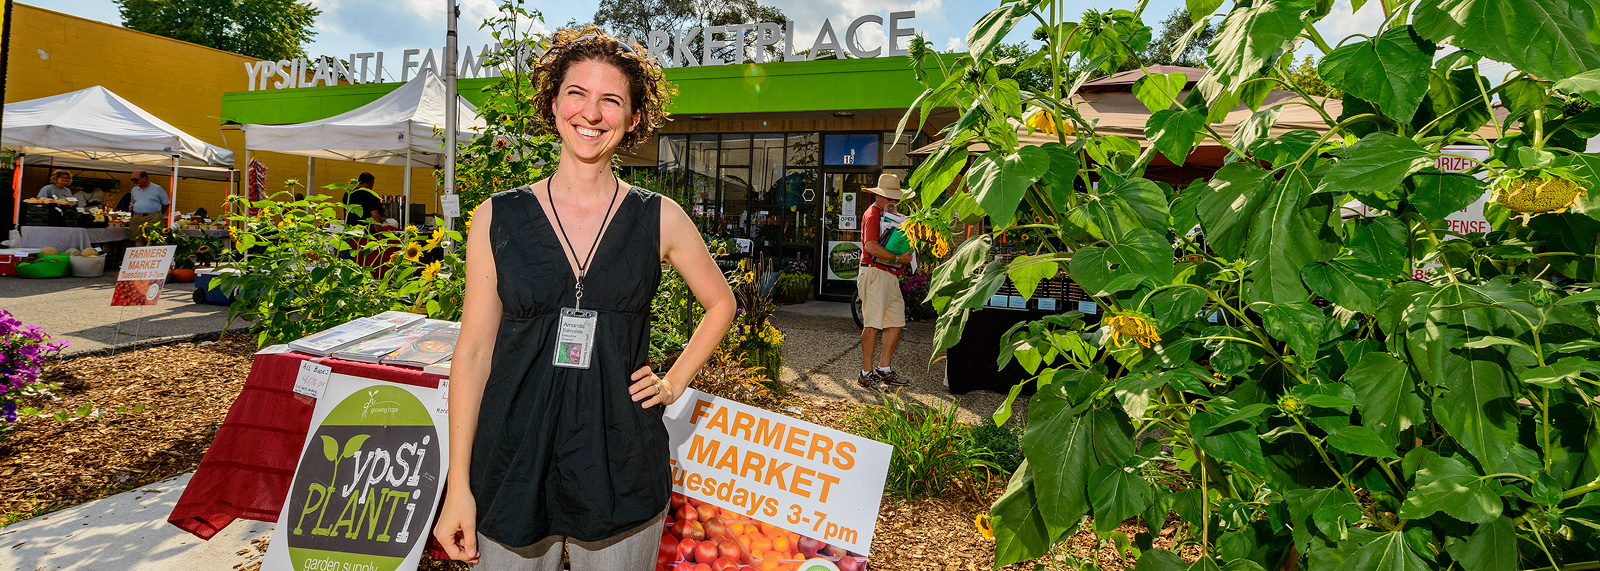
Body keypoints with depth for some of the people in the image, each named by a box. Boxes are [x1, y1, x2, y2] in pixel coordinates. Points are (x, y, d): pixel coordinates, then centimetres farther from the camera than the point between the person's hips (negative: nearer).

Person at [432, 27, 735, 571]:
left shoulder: (661, 219, -2)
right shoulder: (498, 219, -2)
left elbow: (720, 303, 13)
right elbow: (473, 353, -1)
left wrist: (674, 383, 3)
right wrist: (458, 485, -2)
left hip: (622, 470, 0)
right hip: (513, 466, 0)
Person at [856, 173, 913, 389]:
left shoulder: (891, 215, 23)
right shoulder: (872, 215, -9)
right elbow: (871, 246, -24)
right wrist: (898, 258, -19)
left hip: (890, 276, 10)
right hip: (875, 273, -10)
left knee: (896, 322, 7)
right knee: (873, 324, -8)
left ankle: (884, 370, 15)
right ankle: (866, 373, -2)